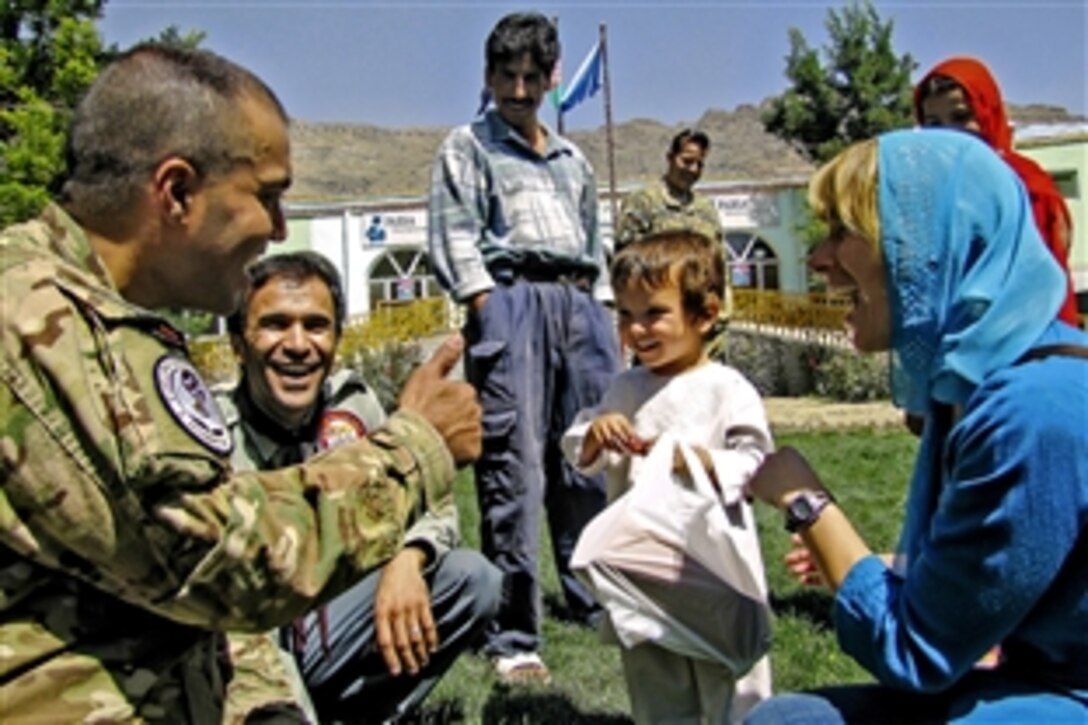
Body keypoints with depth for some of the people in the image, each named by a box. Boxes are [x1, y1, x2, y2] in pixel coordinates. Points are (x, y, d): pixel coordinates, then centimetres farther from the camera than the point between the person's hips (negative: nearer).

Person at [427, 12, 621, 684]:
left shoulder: (573, 160, 27)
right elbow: (456, 235, 0)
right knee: (514, 465, -10)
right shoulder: (467, 147, 12)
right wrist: (489, 315, -11)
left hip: (580, 305, 5)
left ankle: (596, 599, 16)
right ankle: (514, 636, -7)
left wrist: (606, 319, 16)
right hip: (512, 299, -5)